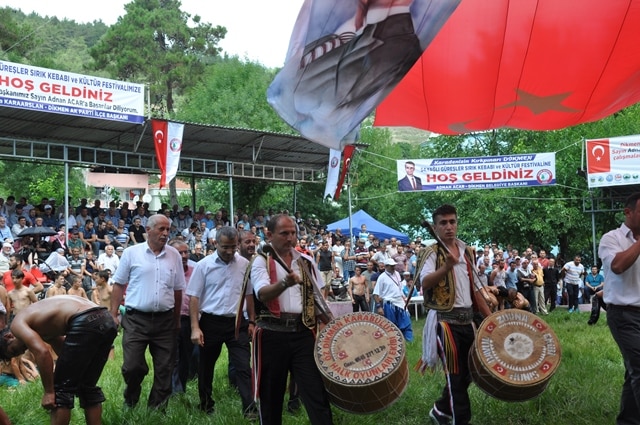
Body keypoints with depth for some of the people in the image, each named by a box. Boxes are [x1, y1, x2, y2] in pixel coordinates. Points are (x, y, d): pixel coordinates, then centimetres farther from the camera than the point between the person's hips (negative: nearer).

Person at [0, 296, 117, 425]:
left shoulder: (18, 324, 11)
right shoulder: (45, 327, 34)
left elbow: (42, 353, -6)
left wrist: (49, 392, 2)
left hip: (86, 323, -9)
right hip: (107, 321, 9)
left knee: (60, 389, 9)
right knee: (88, 386, 23)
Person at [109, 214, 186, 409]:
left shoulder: (174, 255, 6)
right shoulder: (132, 253, -1)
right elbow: (119, 285, 3)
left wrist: (177, 320, 13)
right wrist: (113, 315, -2)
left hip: (165, 320, 3)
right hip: (136, 319, -2)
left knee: (164, 370, 6)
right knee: (132, 366, -2)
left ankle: (157, 409, 23)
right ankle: (130, 403, 27)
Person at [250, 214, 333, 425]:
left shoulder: (306, 261, 11)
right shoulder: (261, 261, -3)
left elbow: (318, 299, 17)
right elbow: (262, 294, -22)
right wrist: (284, 283, -41)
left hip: (303, 333, 3)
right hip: (272, 334, -2)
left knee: (316, 390, -1)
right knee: (271, 393, 9)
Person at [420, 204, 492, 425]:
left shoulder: (467, 252, 11)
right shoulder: (433, 252, -9)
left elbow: (475, 289, 16)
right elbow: (425, 283, -27)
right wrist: (446, 267, -43)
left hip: (467, 319, 7)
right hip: (445, 320, -7)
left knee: (467, 372, 15)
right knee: (456, 374, -3)